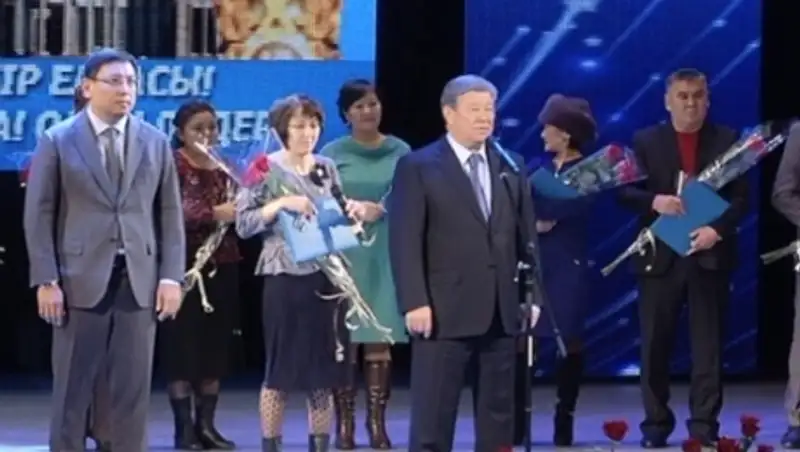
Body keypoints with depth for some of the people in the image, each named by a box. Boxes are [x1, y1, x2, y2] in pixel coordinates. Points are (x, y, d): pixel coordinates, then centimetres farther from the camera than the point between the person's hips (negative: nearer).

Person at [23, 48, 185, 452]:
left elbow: (170, 214, 8)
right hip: (80, 279, -3)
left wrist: (171, 277, -1)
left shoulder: (155, 142, 9)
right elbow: (39, 215, -2)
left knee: (133, 388, 3)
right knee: (72, 388, 1)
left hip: (138, 279, 3)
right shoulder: (58, 141, 0)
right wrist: (46, 280, -10)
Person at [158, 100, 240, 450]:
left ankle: (206, 424, 10)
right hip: (185, 266, -6)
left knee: (216, 345, 5)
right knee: (182, 345, -5)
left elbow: (238, 213, 18)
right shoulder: (172, 166, -4)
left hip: (223, 267, 6)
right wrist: (213, 215, -23)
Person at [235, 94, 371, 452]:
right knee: (280, 370, 1)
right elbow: (243, 224, -9)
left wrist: (353, 213, -3)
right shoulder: (267, 168, -3)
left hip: (327, 277, 4)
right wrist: (281, 203, -21)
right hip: (285, 278, -4)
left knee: (325, 369, 6)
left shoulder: (327, 167, 10)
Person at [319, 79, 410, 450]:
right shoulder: (332, 154, 4)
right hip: (343, 254, -1)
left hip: (386, 254, 1)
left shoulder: (401, 152, 7)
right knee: (344, 341, -3)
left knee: (380, 341, 0)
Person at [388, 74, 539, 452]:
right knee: (432, 415, -3)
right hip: (445, 311, -5)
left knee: (499, 413, 8)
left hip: (501, 310, 5)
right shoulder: (417, 167, -1)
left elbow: (526, 235, 14)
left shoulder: (511, 166, 13)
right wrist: (414, 302, -15)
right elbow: (405, 241, -7)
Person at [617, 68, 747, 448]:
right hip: (660, 255, 0)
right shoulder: (645, 141, 6)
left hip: (710, 255, 0)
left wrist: (716, 229, -16)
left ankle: (704, 424, 6)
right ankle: (656, 423, 11)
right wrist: (653, 201, -18)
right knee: (655, 344, 3)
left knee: (708, 344, 1)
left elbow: (741, 196, 0)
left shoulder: (727, 141, 6)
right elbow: (624, 191, 1)